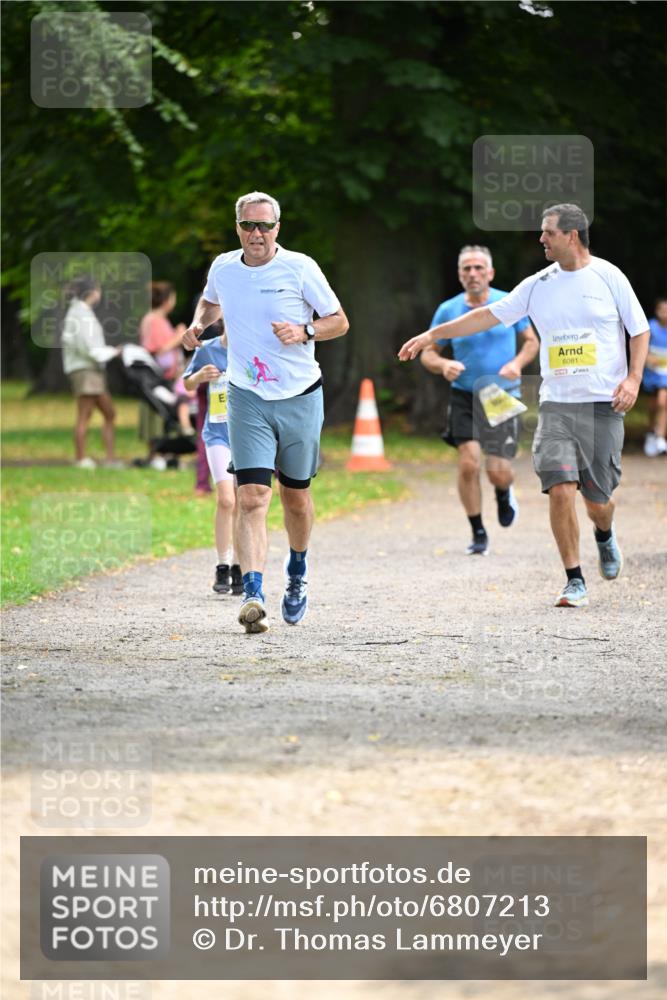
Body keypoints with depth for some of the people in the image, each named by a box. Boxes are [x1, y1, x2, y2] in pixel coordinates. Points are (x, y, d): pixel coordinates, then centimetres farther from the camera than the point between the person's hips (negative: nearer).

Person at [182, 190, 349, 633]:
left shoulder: (300, 267, -7)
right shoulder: (222, 268, 3)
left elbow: (339, 321, 1)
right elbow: (211, 301, 26)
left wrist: (304, 332, -18)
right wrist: (198, 323, 5)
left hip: (300, 397, -1)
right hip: (248, 400, 1)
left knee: (296, 497, 13)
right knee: (252, 498, -15)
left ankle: (297, 575, 40)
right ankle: (254, 596, -24)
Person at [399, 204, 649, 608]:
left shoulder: (609, 277, 0)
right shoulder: (538, 285, 8)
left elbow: (640, 330, 5)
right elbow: (489, 315, 12)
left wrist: (634, 378, -9)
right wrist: (432, 335, 9)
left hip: (603, 406, -2)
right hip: (556, 404, 2)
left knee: (597, 499, 0)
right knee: (560, 488, -14)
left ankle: (605, 536, 38)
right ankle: (575, 582, -6)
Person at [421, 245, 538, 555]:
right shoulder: (448, 310, 0)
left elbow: (531, 341, 9)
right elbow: (428, 353, 7)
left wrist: (517, 363, -11)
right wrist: (443, 365, -15)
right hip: (464, 397, 1)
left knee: (497, 471, -7)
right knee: (468, 463, -15)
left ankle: (504, 494, 33)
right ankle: (478, 534, 1)